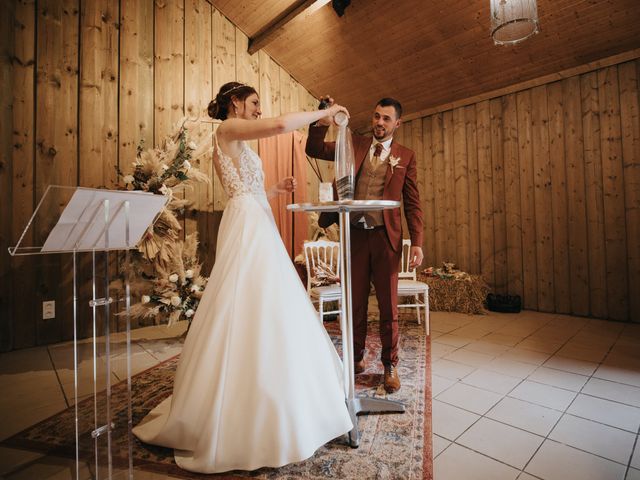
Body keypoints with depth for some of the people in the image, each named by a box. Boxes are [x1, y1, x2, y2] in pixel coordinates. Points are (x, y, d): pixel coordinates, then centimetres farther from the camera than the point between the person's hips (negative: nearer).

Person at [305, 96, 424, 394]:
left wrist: (417, 243, -6)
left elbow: (412, 202, 4)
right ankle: (356, 358, 28)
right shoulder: (354, 145, 11)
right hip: (354, 235, 1)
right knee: (355, 302, 10)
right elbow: (314, 149, 3)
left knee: (388, 306, 7)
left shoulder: (405, 156, 8)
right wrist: (323, 122, -16)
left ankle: (390, 365, 25)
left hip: (386, 237, -1)